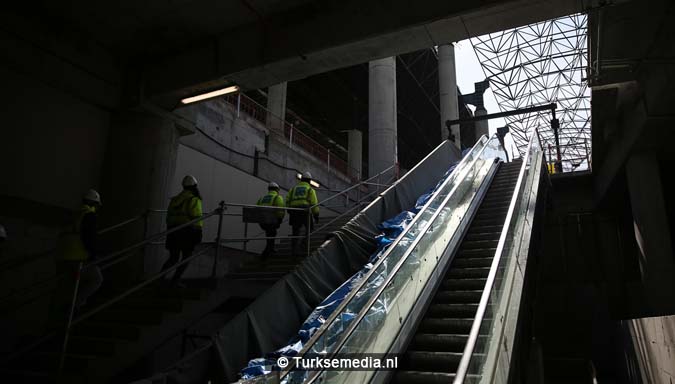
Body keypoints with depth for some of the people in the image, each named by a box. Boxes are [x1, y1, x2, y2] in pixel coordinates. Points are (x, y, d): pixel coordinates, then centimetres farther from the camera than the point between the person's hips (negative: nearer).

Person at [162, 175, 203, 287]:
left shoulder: (175, 199, 16)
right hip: (187, 231, -6)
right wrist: (199, 232, -9)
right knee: (187, 256, 7)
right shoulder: (194, 200, -5)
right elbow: (197, 218, -13)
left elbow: (169, 217, 17)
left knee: (173, 258, 14)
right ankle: (175, 280, 1)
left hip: (172, 230, 6)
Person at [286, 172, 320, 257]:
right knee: (310, 229, 15)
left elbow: (287, 200, 10)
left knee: (295, 232, 9)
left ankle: (294, 251, 1)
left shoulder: (293, 188, 21)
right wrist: (316, 215, 4)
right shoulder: (310, 189, 11)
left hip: (294, 211, 3)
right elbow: (314, 203, 1)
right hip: (305, 211, -3)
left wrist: (289, 211, 19)